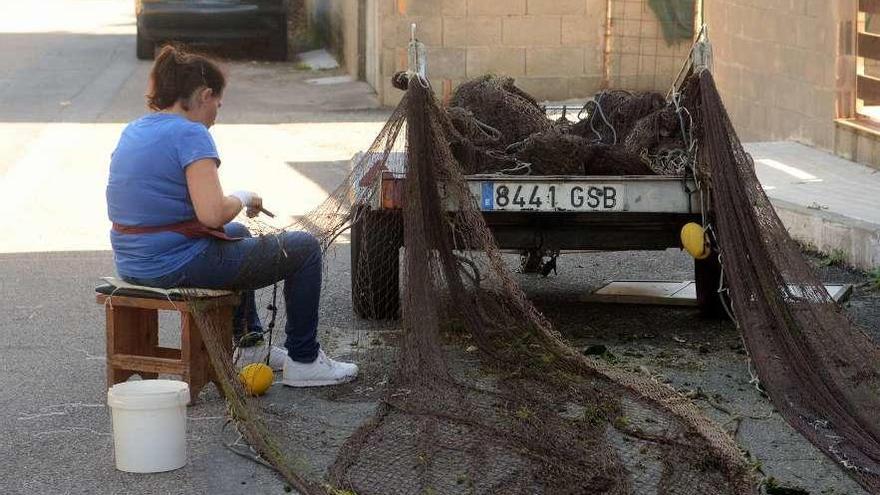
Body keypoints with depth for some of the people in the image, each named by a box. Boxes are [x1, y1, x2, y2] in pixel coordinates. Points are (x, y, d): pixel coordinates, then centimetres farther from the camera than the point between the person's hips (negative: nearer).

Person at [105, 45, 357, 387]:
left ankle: (249, 344, 45)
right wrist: (243, 199, -7)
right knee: (304, 249, 5)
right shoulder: (190, 134, -17)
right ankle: (303, 361, 14)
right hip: (179, 266, -10)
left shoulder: (133, 131, 10)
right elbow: (213, 213, -28)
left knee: (238, 234, 39)